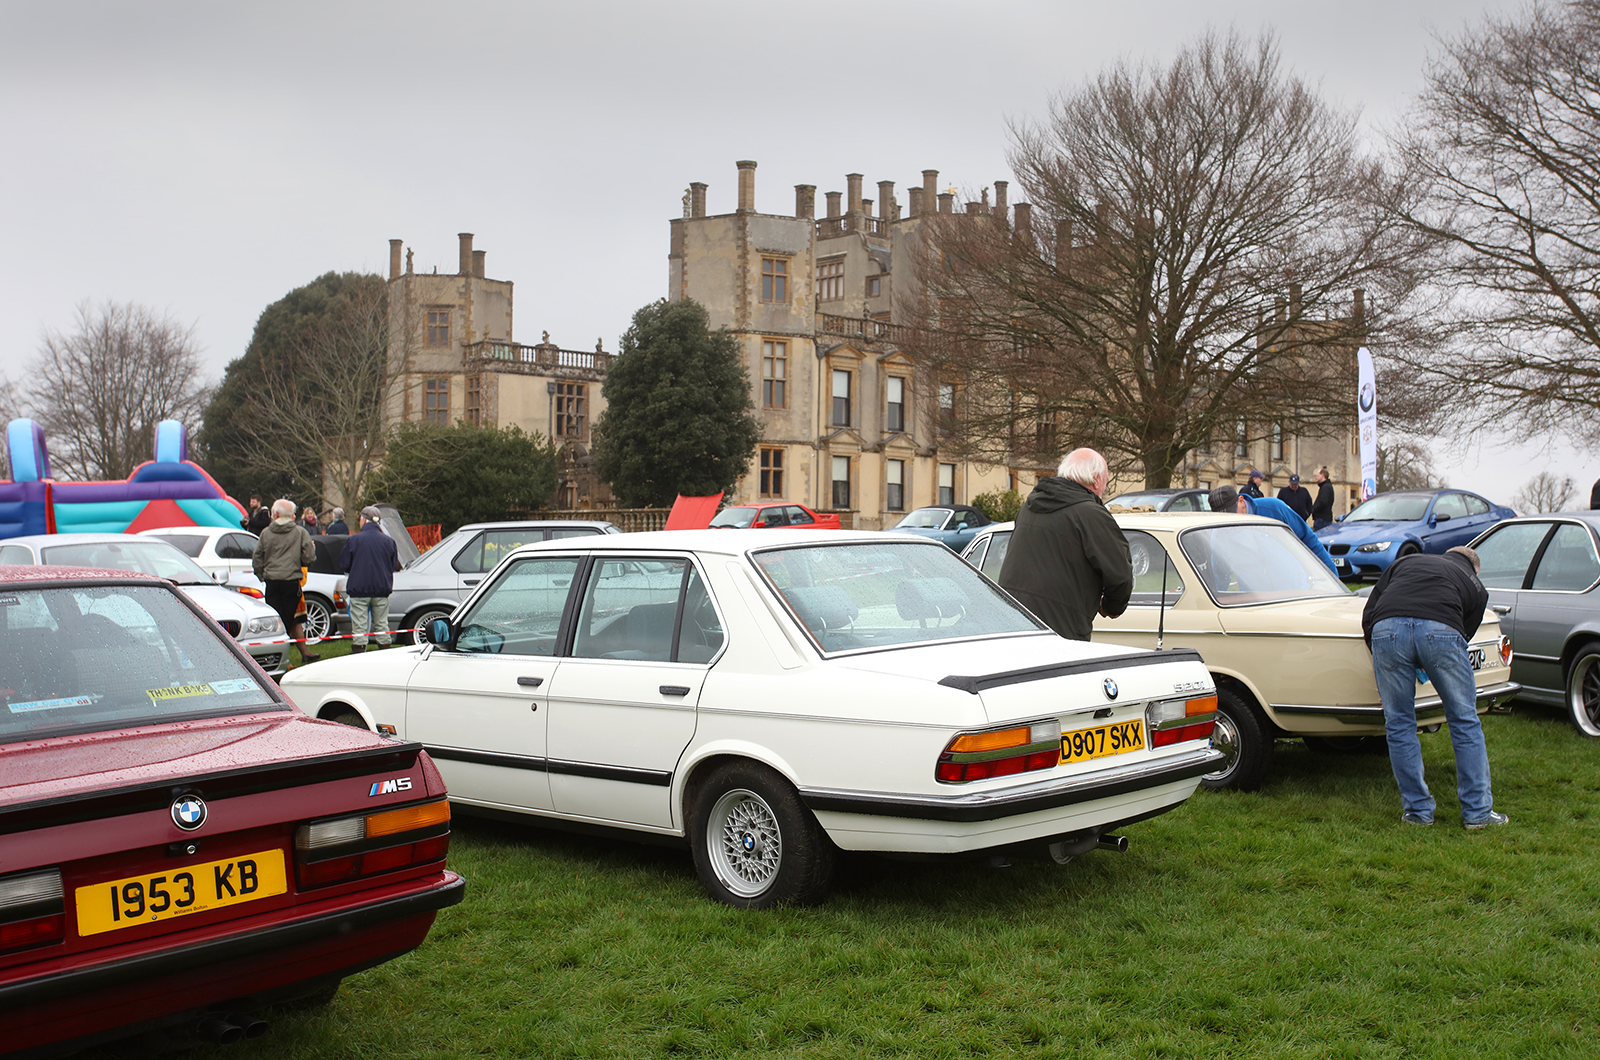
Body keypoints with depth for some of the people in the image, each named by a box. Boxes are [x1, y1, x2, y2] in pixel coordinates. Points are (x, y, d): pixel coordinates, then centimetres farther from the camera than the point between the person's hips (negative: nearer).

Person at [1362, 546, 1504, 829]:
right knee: (1464, 720, 15)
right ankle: (1477, 812, 19)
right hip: (1440, 630, -1)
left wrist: (1380, 661, 35)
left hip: (1387, 628, 1)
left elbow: (1368, 614, 25)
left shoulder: (1405, 561, 35)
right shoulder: (1475, 586, 32)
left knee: (1399, 724, 14)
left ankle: (1418, 810, 19)